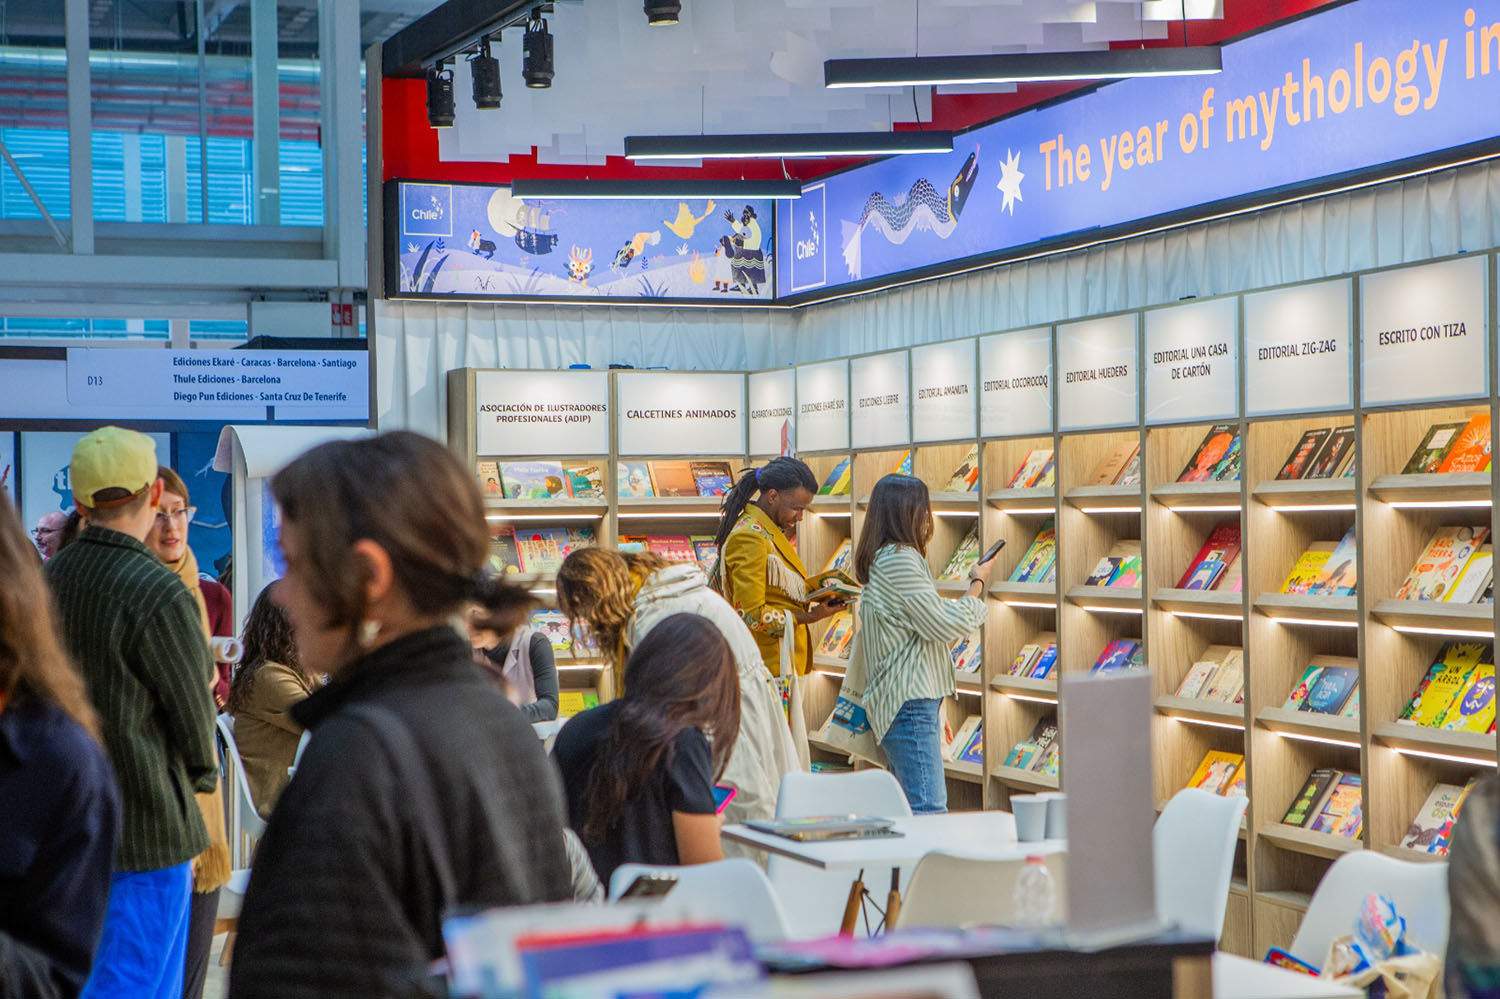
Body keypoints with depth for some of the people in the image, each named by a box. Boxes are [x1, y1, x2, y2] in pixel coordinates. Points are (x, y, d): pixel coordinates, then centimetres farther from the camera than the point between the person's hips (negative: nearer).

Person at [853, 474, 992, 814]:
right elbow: (944, 625, -14)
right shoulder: (899, 559, -14)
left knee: (915, 806, 10)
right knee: (928, 809, -15)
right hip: (910, 700, -11)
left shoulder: (882, 558, 18)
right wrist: (978, 585, 1)